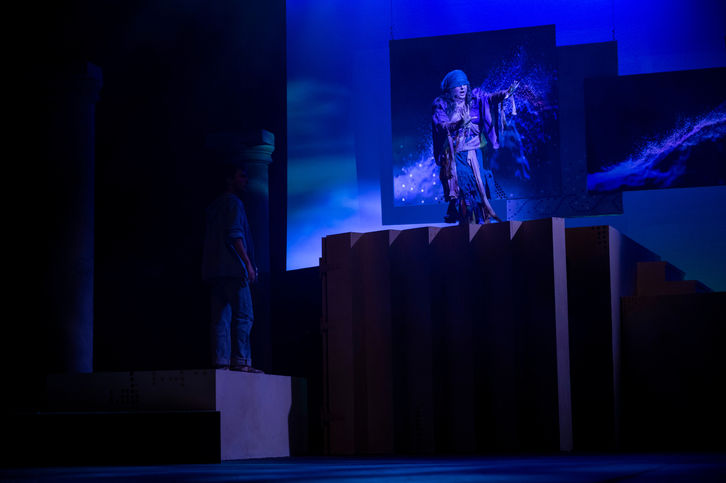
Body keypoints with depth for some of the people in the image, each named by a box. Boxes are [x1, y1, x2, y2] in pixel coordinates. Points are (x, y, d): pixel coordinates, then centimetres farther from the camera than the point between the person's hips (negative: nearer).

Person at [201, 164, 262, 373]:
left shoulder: (215, 205, 24)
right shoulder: (233, 203, -4)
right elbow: (235, 235, -14)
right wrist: (248, 263, -14)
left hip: (214, 269, 9)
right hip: (232, 268, -9)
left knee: (221, 316, 5)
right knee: (243, 315, -9)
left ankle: (220, 360, -1)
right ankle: (240, 360, -14)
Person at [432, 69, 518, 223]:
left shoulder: (474, 98, 5)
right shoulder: (442, 105, -3)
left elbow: (490, 98, -10)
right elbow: (441, 125, -16)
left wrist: (505, 93, -30)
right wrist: (459, 124, -33)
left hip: (473, 152, 3)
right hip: (454, 155, -3)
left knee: (477, 186, -5)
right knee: (461, 188, -11)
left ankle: (481, 220, -1)